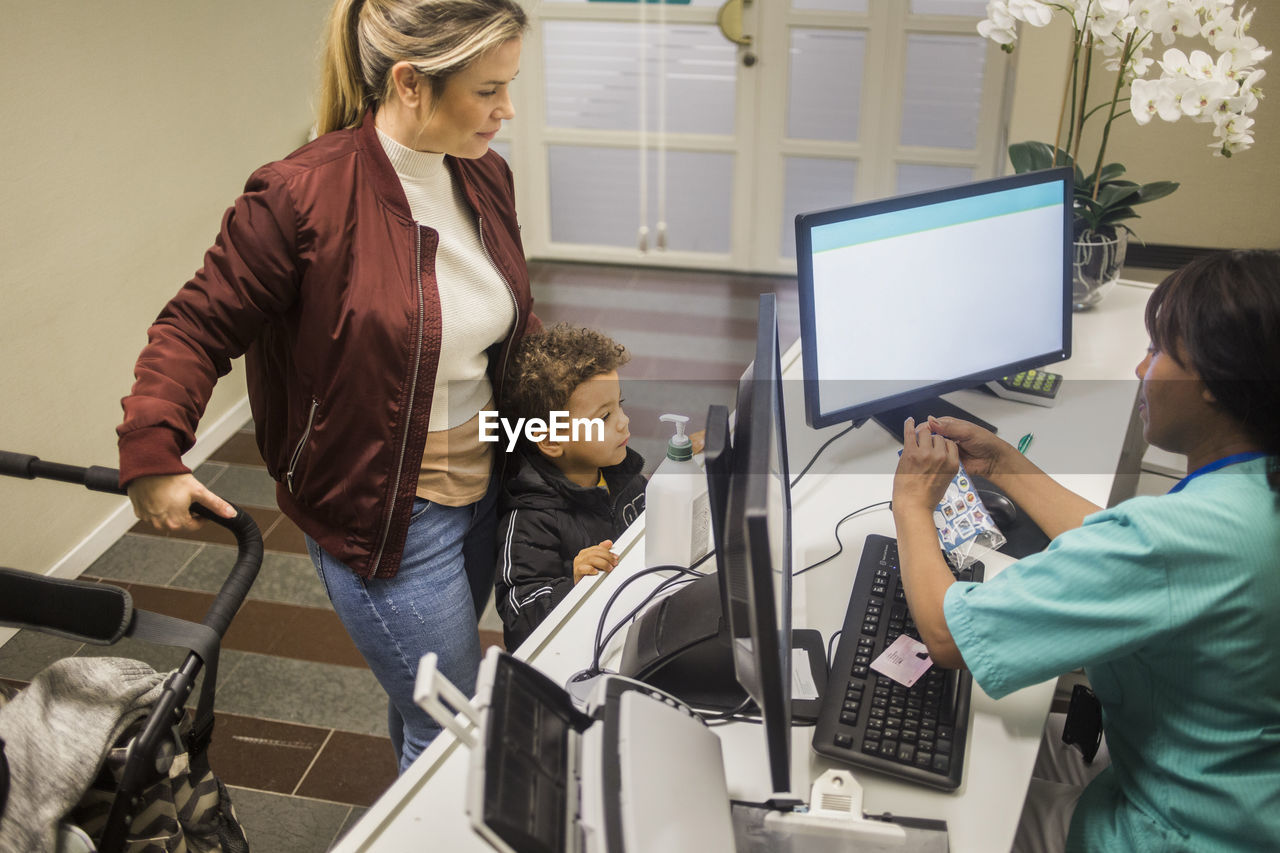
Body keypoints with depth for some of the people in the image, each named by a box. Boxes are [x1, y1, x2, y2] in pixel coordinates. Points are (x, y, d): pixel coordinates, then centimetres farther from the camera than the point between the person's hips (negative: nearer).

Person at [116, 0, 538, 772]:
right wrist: (151, 450, -24)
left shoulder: (485, 176, -1)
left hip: (482, 489, 7)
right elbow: (199, 326, -13)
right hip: (382, 516, -6)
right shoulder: (302, 195, -22)